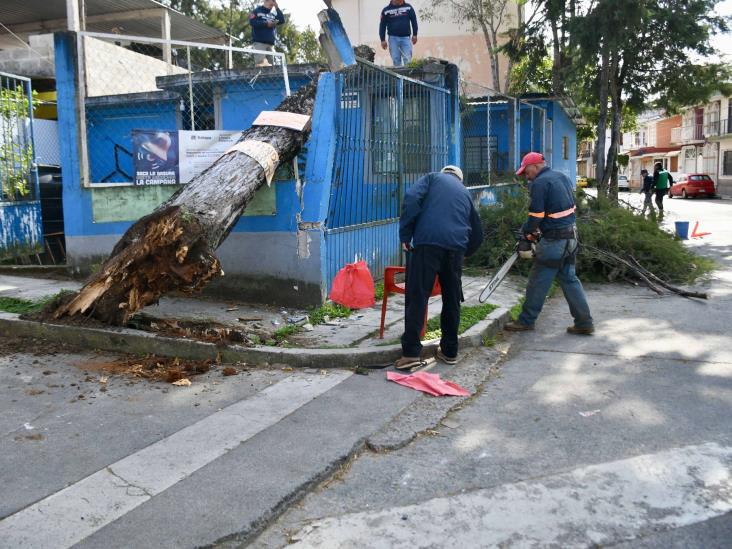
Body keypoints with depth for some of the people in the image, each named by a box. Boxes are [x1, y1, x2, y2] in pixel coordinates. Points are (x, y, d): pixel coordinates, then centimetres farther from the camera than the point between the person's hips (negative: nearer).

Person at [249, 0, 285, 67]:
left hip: (271, 43, 5)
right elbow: (252, 21, -7)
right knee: (261, 64, -16)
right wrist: (266, 23, -9)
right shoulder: (257, 11, 9)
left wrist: (277, 7, 4)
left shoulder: (273, 15, 22)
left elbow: (282, 21, 7)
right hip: (259, 42, -5)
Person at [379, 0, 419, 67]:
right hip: (393, 38, 0)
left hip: (406, 38, 0)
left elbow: (414, 21, 8)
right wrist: (383, 40, 2)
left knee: (407, 60, -5)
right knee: (396, 60, 0)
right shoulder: (386, 10, 3)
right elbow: (382, 26, 6)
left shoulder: (408, 7, 5)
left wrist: (414, 35, 2)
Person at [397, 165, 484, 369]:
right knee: (452, 299, 14)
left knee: (417, 296, -3)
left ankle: (411, 352, -7)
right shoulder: (465, 193, 29)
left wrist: (405, 235, -2)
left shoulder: (433, 178, 17)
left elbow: (411, 198, -4)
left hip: (427, 242, -4)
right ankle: (450, 351, 21)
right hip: (456, 247, 4)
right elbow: (477, 234, 32)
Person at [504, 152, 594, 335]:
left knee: (538, 282, 4)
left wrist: (527, 231, 3)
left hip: (554, 241, -8)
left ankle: (526, 321, 15)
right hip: (571, 236, 8)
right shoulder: (562, 177, 12)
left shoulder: (539, 183, -14)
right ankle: (584, 322, 14)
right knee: (569, 279, 14)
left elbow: (536, 215, -17)